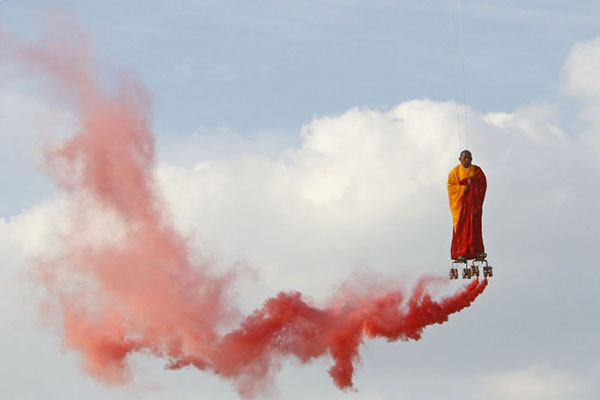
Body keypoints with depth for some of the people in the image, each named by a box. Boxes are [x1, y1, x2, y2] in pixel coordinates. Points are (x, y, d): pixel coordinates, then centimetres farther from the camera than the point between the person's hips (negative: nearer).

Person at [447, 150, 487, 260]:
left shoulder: (477, 170, 9)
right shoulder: (455, 171, 4)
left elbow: (483, 183, 0)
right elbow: (450, 185, -3)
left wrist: (473, 181, -17)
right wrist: (462, 188, -16)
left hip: (474, 202, 1)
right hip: (460, 202, -1)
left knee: (474, 226, -7)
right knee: (461, 227, -7)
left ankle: (477, 251, -11)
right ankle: (460, 253, -9)